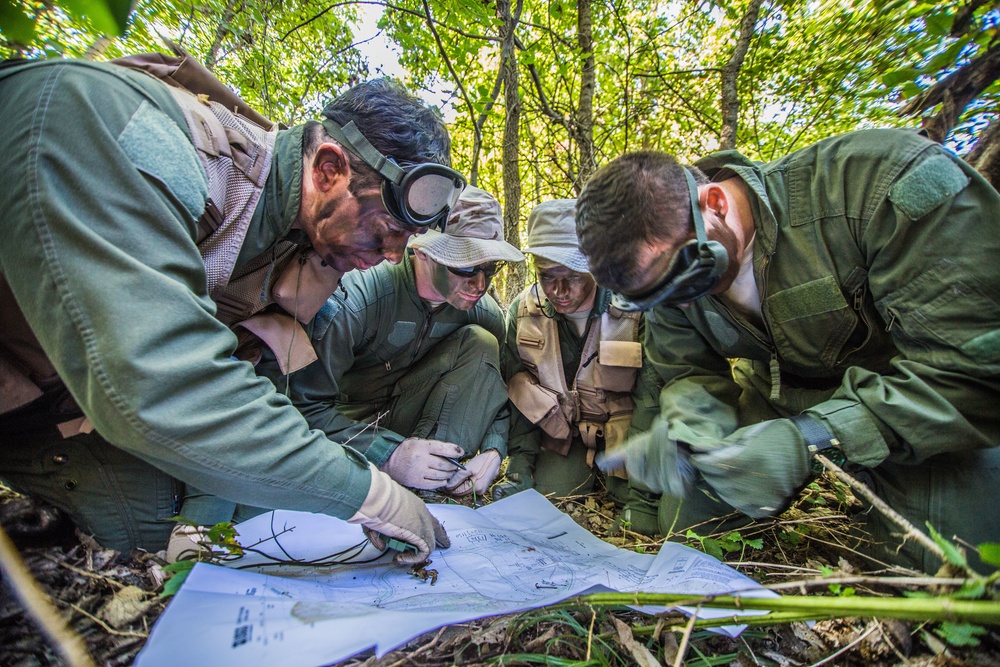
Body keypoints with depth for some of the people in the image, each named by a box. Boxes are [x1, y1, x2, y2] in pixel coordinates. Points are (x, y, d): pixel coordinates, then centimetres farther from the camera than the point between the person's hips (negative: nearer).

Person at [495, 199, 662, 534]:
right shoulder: (523, 309, -13)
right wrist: (520, 465, -8)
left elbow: (652, 401, -20)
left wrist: (641, 496, -20)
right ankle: (589, 465, 19)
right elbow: (517, 392, -4)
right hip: (563, 430, 3)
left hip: (623, 428, -2)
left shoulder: (635, 309, -24)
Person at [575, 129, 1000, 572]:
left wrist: (810, 440, -41)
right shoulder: (662, 258, -13)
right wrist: (686, 430, -28)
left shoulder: (881, 179, -30)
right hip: (782, 405, 4)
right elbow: (691, 374, -5)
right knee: (682, 523, 0)